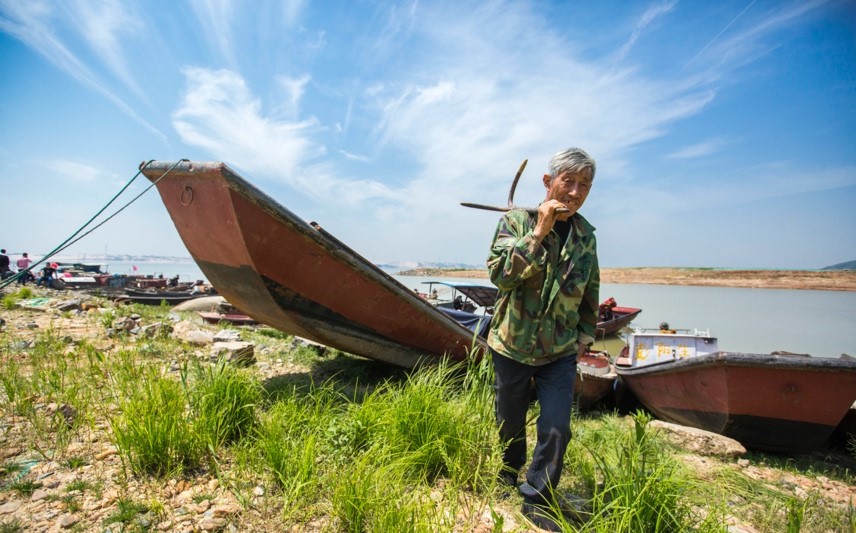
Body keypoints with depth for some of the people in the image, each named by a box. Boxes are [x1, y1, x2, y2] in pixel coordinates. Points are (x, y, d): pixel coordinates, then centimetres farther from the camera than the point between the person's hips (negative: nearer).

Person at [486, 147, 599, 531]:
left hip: (561, 351, 3)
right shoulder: (516, 220, -10)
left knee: (556, 429, -1)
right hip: (513, 344, -2)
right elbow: (499, 274, -25)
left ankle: (538, 498, 24)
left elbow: (591, 291, 16)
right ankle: (508, 475, 47)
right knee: (510, 422, 17)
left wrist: (586, 333, 15)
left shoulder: (585, 234, 3)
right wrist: (538, 232, -28)